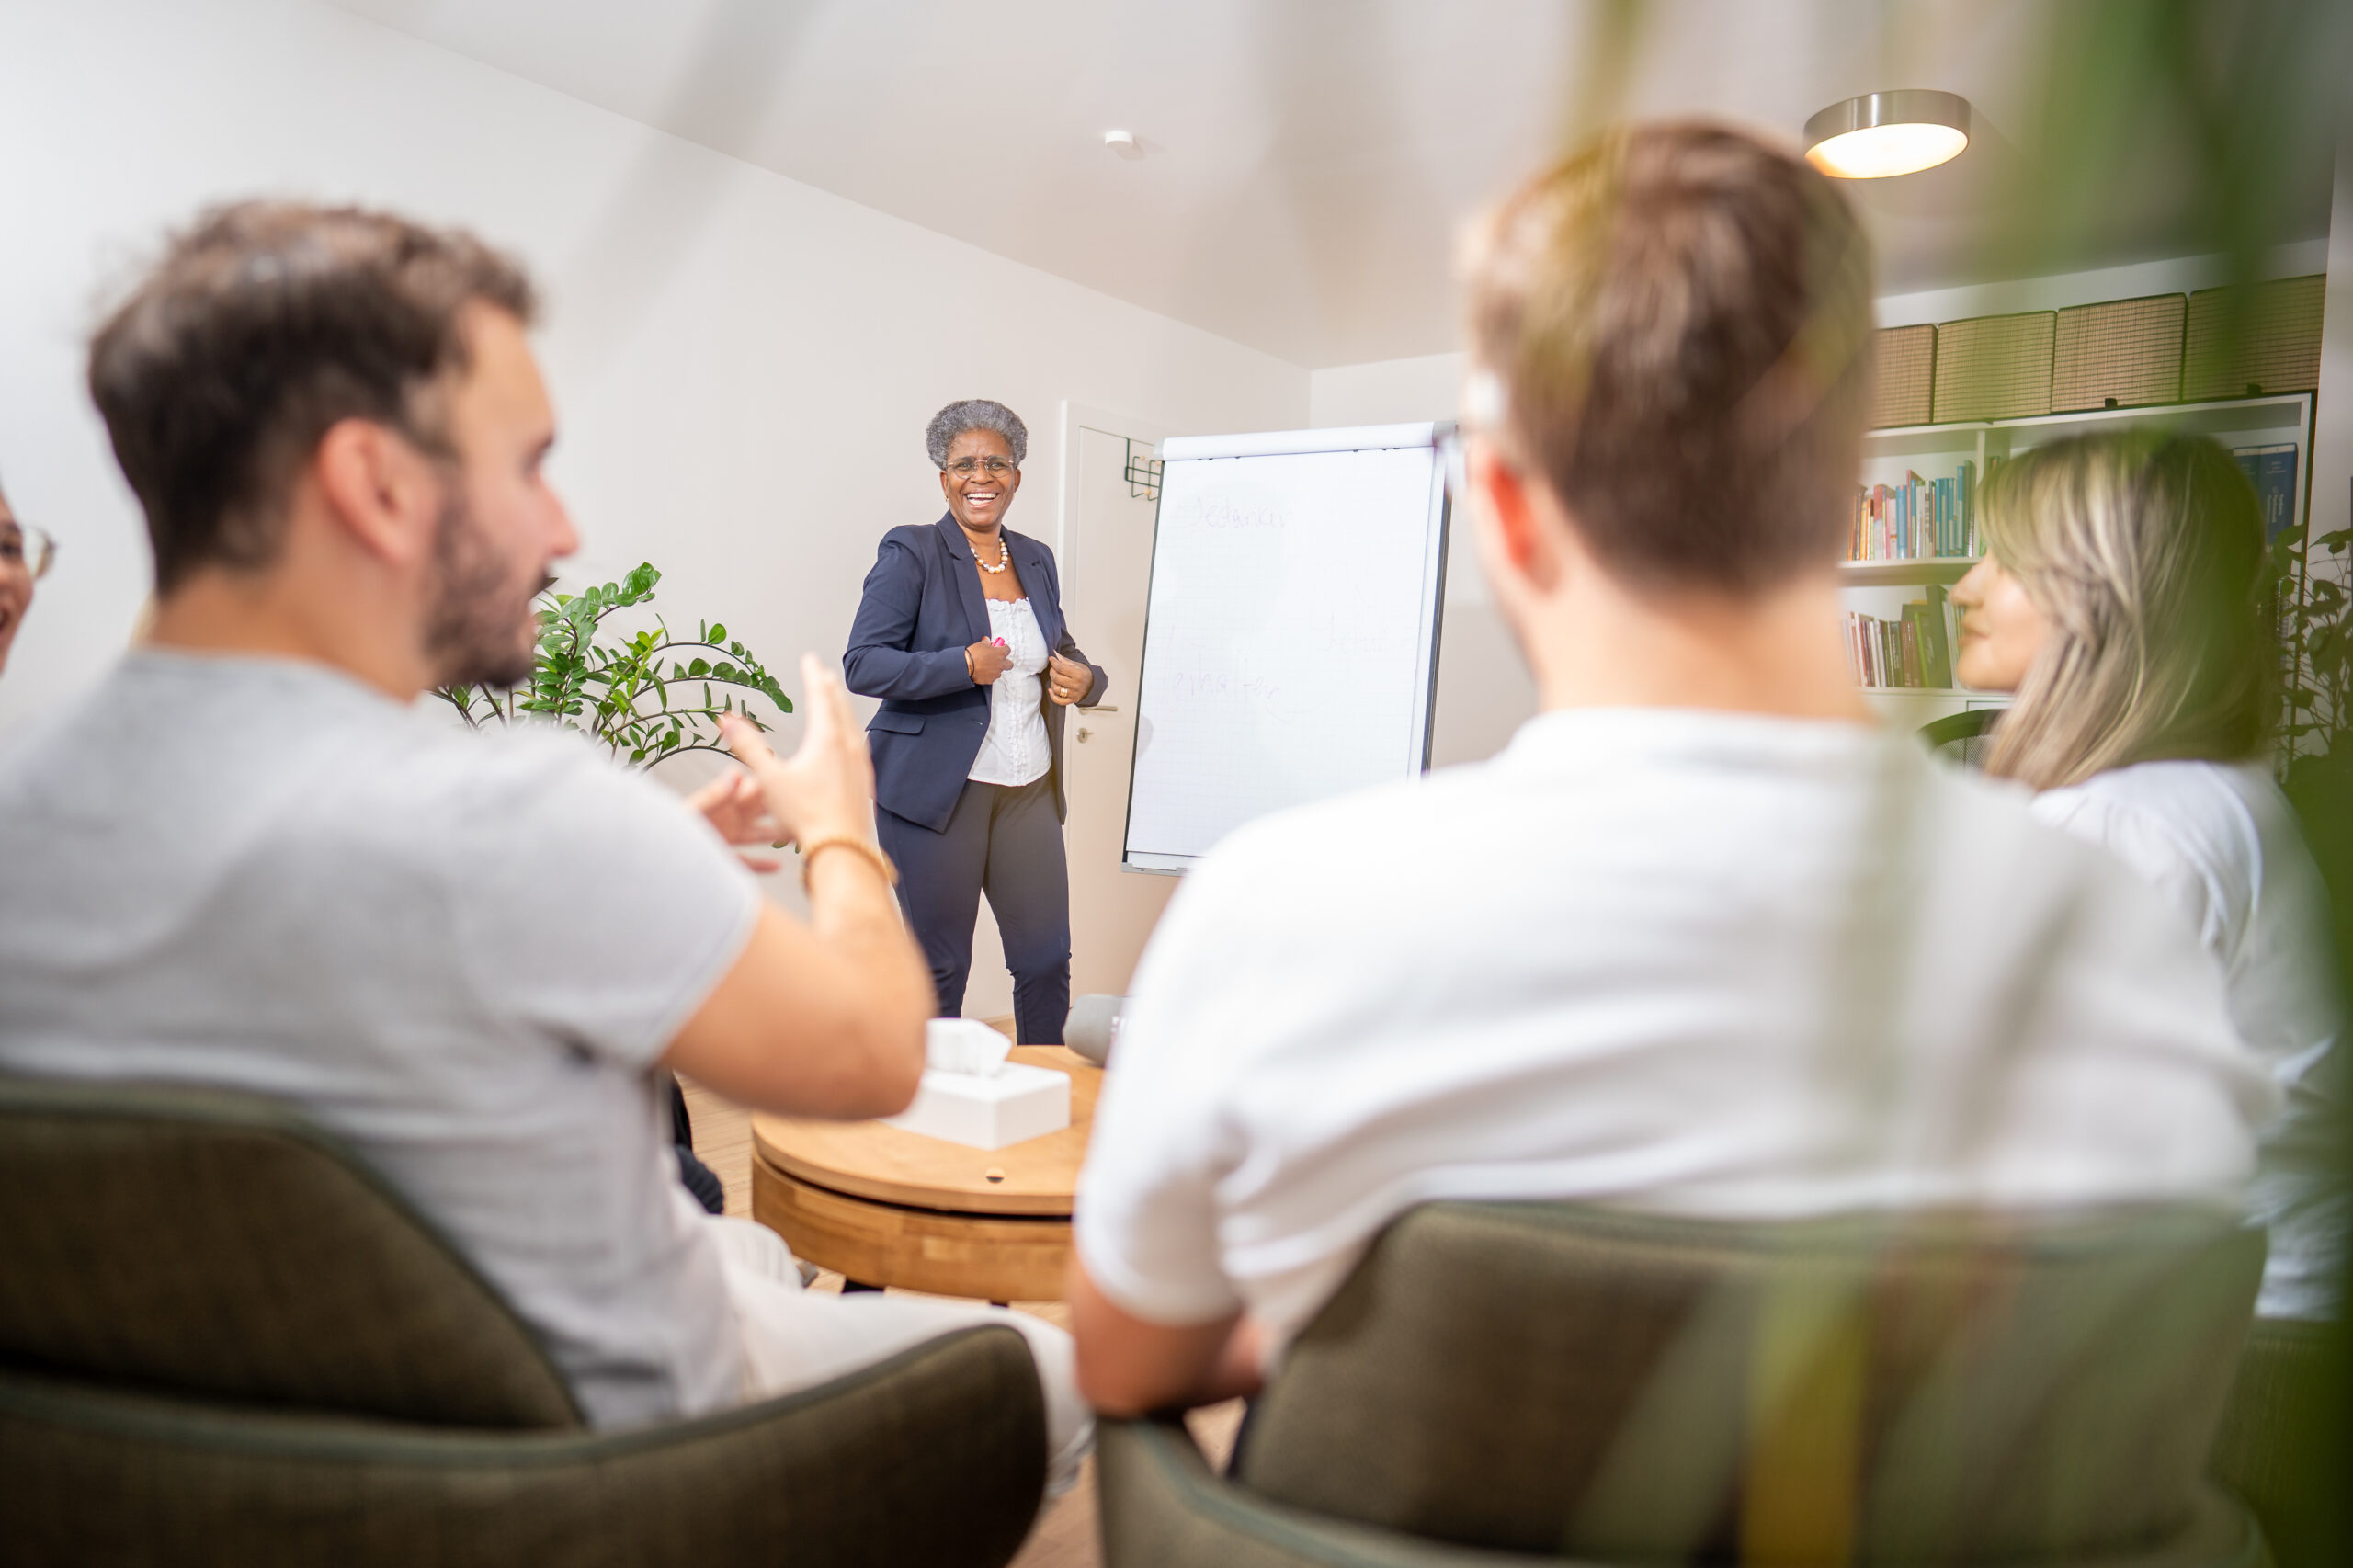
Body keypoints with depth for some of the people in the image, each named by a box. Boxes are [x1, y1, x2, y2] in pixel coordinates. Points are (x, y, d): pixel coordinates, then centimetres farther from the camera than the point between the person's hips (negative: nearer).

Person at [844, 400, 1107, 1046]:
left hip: (1029, 791, 5)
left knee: (1049, 957, 6)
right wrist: (963, 666, -20)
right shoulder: (911, 553, -4)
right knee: (939, 968, 3)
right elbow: (862, 665, -10)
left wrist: (1085, 677, 3)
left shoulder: (1036, 559, 14)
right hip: (937, 790, -5)